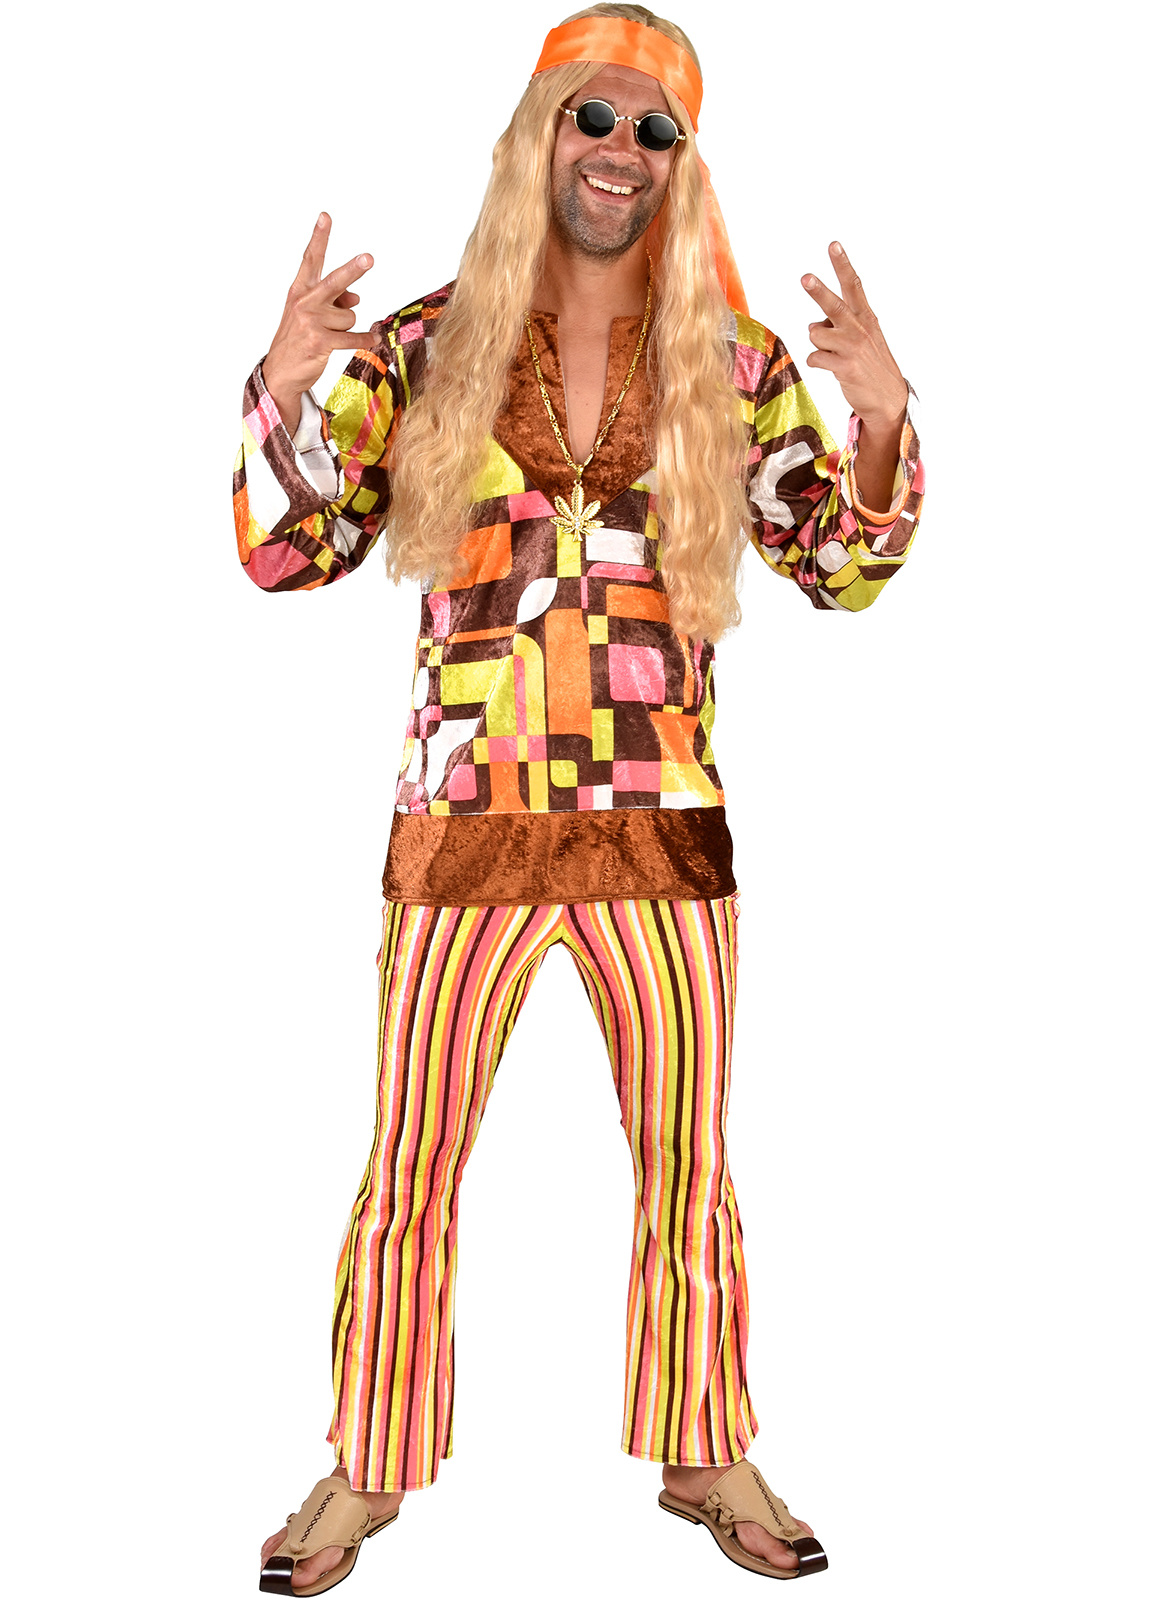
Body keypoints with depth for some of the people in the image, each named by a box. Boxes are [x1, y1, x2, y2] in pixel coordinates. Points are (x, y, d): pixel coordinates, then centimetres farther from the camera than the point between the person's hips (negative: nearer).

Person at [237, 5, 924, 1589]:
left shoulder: (735, 367, 5)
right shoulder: (420, 350, 2)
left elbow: (846, 569, 8)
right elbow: (286, 553, 2)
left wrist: (882, 411, -7)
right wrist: (286, 378, -12)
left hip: (665, 829, 1)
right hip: (467, 824, -1)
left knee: (690, 1169, 12)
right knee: (407, 1172, 7)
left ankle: (707, 1457, 33)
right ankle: (367, 1472, 27)